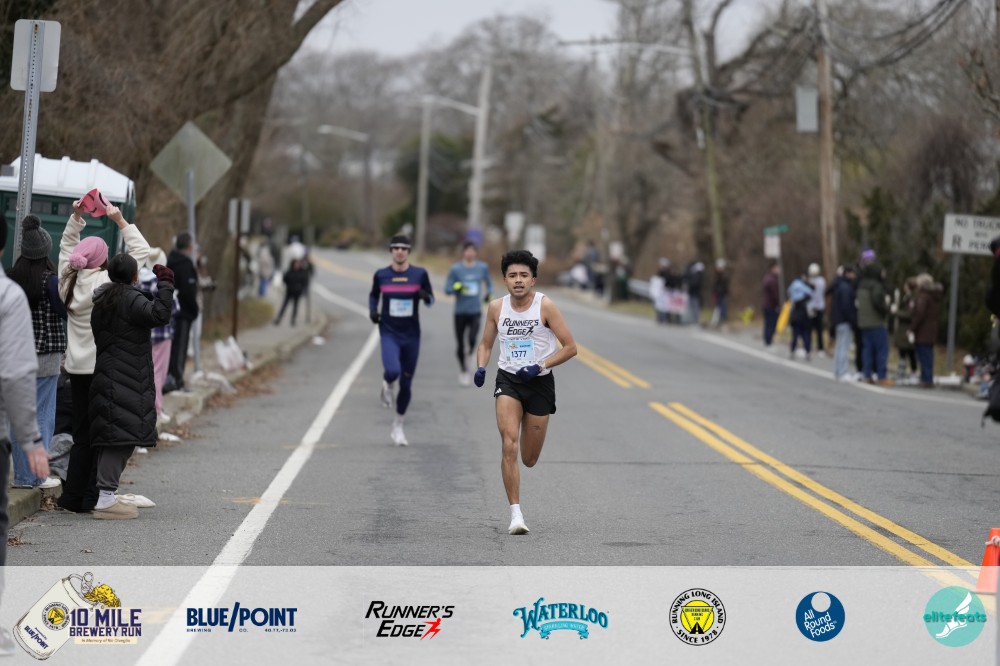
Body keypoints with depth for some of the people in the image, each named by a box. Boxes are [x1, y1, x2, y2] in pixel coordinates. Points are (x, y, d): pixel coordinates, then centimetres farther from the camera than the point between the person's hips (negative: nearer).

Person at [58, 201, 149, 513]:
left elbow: (66, 246, 20)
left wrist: (76, 218, 14)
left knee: (82, 433, 12)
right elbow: (142, 252, -9)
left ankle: (73, 497, 13)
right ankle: (92, 497, 1)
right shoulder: (108, 282, -14)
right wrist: (120, 221, -6)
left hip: (78, 368, 6)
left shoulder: (70, 281, 2)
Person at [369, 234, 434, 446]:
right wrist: (372, 311, -3)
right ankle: (387, 384, 11)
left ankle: (398, 426, 26)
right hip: (389, 333, -1)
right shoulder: (381, 275, -1)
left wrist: (425, 296, -18)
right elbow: (373, 295, 17)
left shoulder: (419, 274, -3)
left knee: (406, 383, 7)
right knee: (393, 371, -28)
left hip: (411, 335, 1)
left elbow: (431, 300, 6)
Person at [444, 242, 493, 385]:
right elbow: (447, 288, -4)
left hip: (475, 311, 0)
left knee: (472, 339, -21)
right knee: (460, 344, 6)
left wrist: (488, 293, -1)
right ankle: (463, 370, 29)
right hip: (460, 311, 0)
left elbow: (489, 282, 19)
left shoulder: (482, 267, 1)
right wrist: (456, 287, -25)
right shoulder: (456, 268, -6)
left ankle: (469, 355, 13)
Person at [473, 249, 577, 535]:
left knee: (529, 459, 9)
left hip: (540, 383, -1)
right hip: (508, 381, 1)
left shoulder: (545, 306, -11)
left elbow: (570, 347, -9)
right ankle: (515, 514, -15)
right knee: (509, 447, -19)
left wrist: (540, 367, -19)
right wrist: (481, 368, -6)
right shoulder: (496, 308, -1)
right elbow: (486, 343, 14)